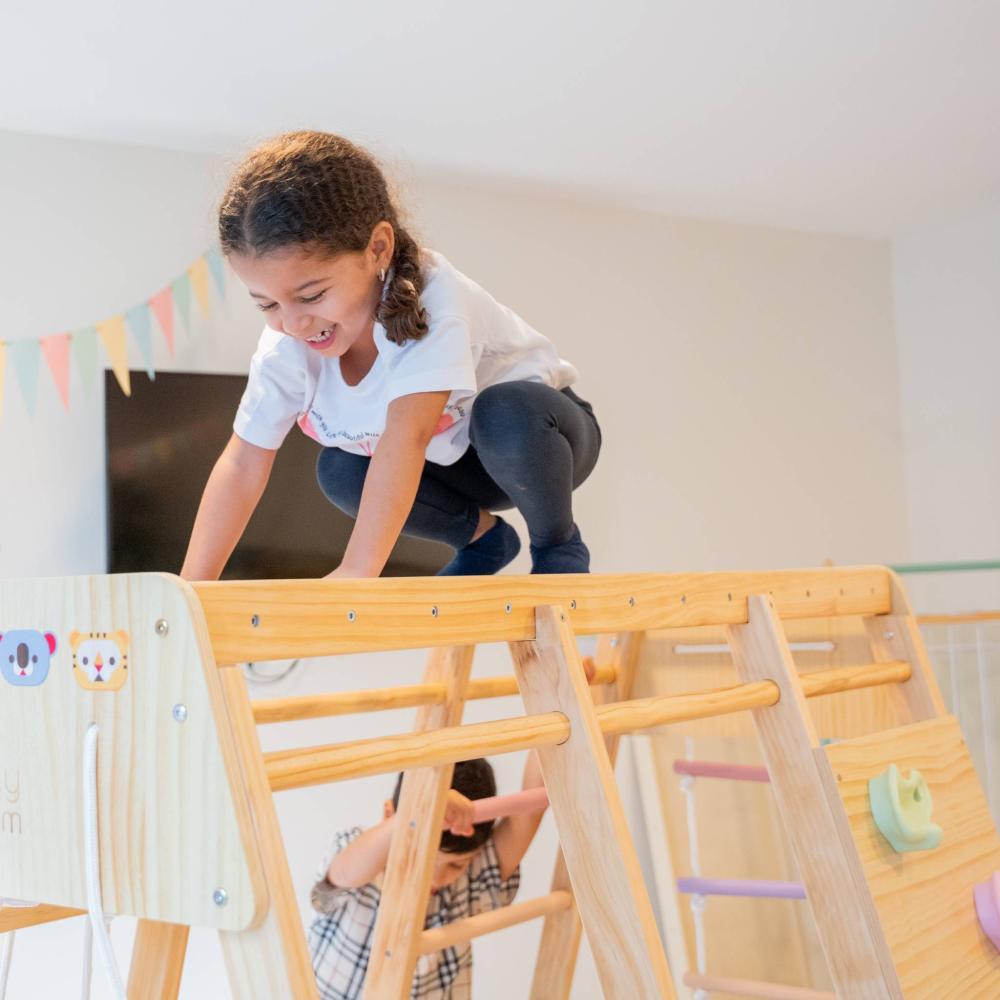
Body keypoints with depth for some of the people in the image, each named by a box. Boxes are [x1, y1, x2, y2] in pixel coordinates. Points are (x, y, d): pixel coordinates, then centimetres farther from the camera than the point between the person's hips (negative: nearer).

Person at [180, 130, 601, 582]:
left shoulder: (427, 297, -37)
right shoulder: (286, 343, -20)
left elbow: (407, 435, -49)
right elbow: (243, 463, -18)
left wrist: (358, 569, -57)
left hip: (539, 434, -5)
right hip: (457, 461, 5)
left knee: (505, 414, -37)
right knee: (339, 471, -20)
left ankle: (559, 545, -9)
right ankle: (481, 535, 3)